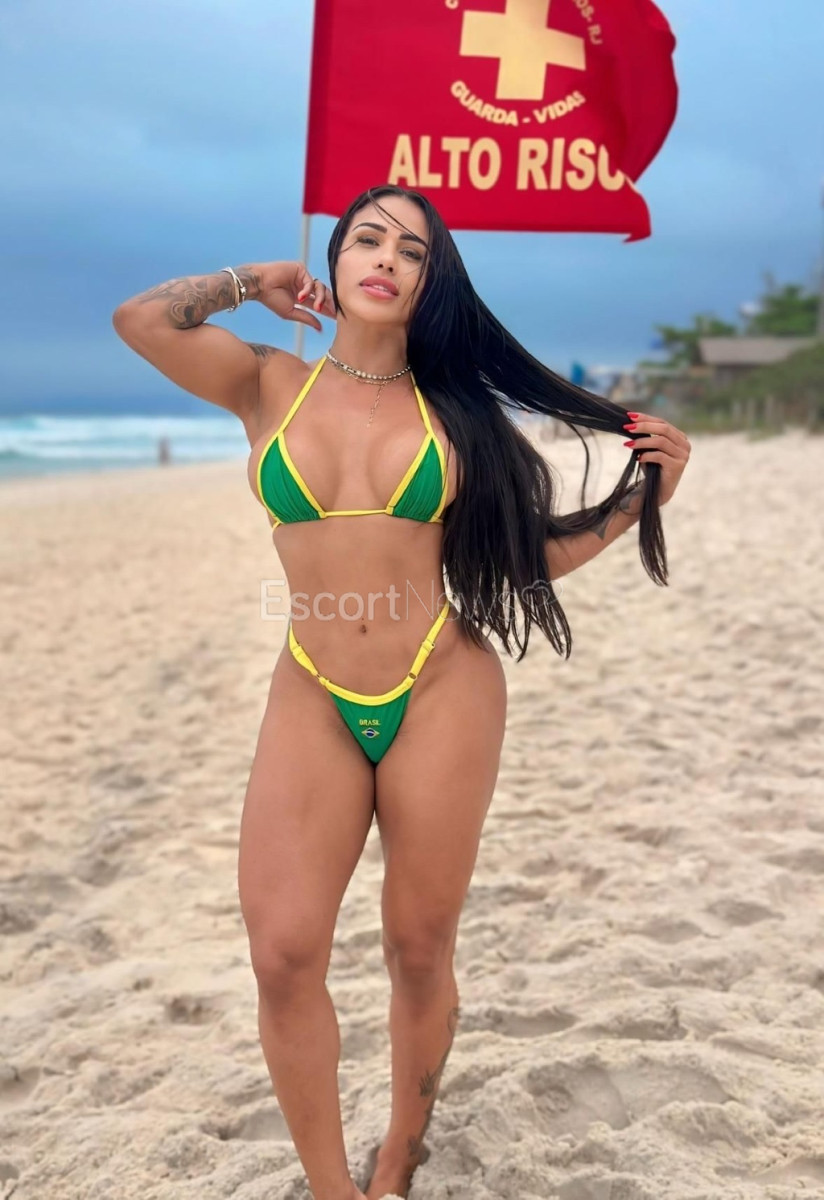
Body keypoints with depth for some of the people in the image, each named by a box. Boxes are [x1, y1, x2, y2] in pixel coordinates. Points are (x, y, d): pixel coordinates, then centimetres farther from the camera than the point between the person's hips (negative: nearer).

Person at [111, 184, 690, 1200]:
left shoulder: (451, 408, 4)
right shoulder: (270, 386, 5)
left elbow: (531, 554, 5)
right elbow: (140, 318, -10)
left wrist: (643, 496, -2)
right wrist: (253, 283, 5)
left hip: (442, 695, 0)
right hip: (313, 701, 1)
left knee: (418, 950, 8)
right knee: (284, 952, -9)